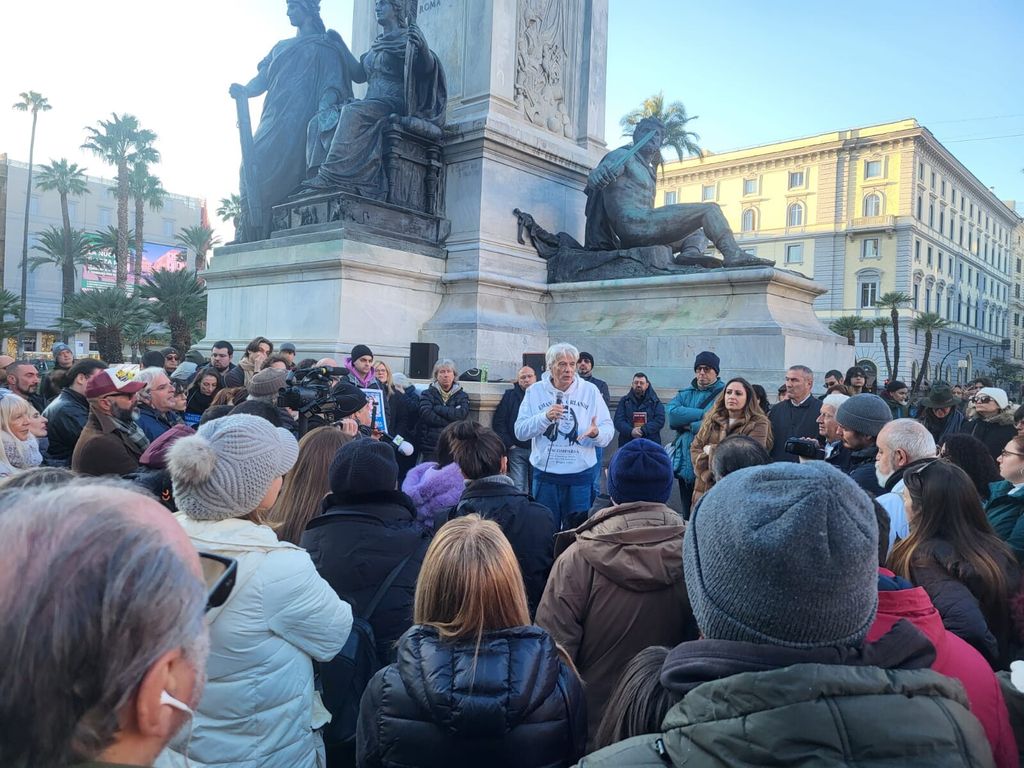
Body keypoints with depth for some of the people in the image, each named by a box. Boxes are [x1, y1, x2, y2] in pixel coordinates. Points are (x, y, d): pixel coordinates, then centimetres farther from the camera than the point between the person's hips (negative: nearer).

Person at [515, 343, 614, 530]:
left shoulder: (590, 390, 0)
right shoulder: (535, 391, 1)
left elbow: (608, 430, -3)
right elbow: (520, 432, -5)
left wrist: (597, 433, -26)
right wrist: (545, 417, -19)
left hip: (581, 474, 0)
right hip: (545, 474, 0)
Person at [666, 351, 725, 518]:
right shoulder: (685, 394, 15)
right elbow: (672, 413, -6)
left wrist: (690, 426, -7)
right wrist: (704, 413, -12)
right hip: (685, 463, 5)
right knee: (688, 512, 13)